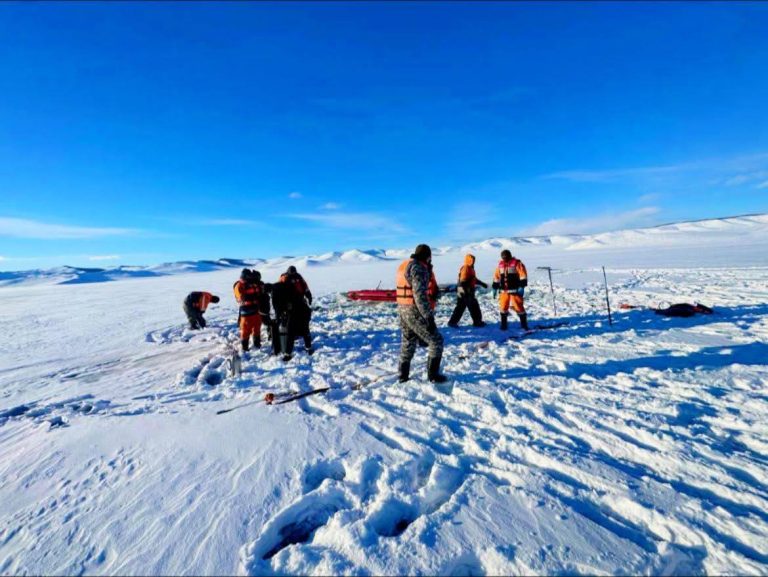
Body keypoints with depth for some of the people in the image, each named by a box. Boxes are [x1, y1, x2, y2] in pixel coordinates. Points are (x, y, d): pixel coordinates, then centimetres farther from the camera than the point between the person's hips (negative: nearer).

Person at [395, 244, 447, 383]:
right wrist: (429, 317, -23)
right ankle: (433, 375, 11)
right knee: (436, 340, 6)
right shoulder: (418, 268, -18)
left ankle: (403, 375, 27)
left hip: (403, 309, 9)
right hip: (415, 312, -9)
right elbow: (420, 295, -25)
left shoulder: (404, 266, 12)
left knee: (408, 342, 20)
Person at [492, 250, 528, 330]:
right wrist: (495, 287, 14)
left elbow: (523, 275, -9)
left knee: (518, 307, -5)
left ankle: (524, 324, 8)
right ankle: (503, 324, 15)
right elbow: (496, 277, 17)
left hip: (514, 290, -5)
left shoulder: (517, 263, -4)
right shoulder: (500, 265, 11)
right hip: (504, 291, 5)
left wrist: (522, 286, -16)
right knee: (503, 307, 5)